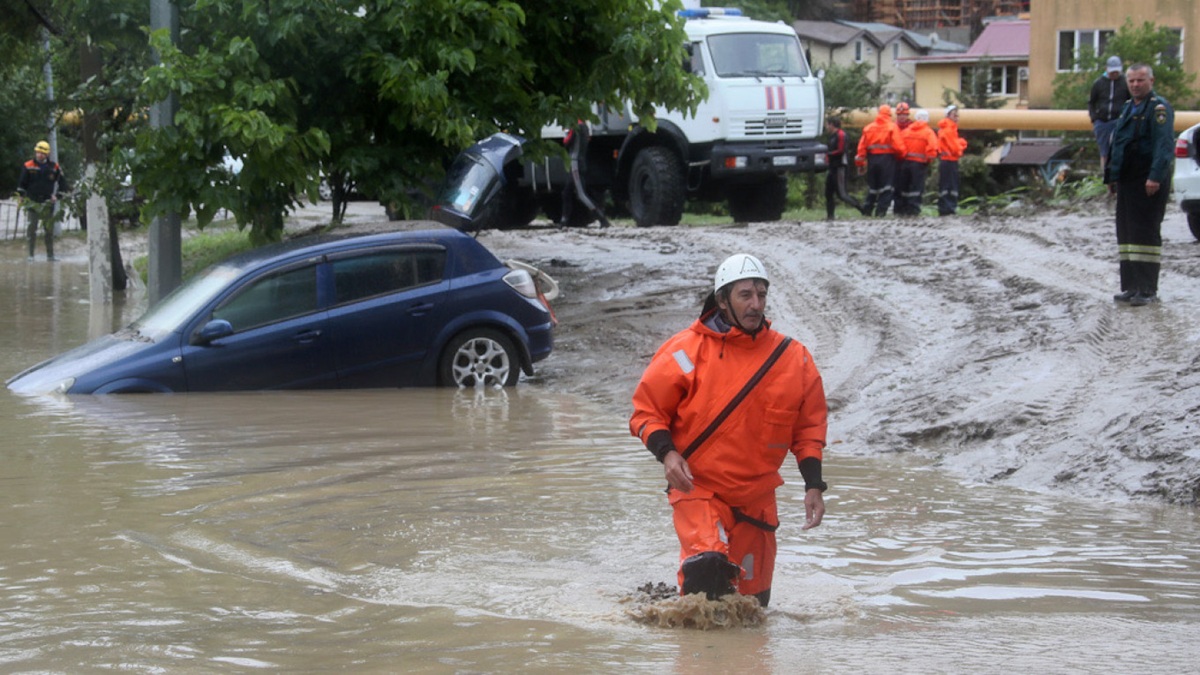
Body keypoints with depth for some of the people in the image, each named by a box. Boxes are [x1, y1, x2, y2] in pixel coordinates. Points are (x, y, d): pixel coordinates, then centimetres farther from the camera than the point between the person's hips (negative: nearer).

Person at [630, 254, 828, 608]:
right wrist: (667, 452, -18)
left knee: (753, 600, 9)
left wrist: (813, 485, 3)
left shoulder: (792, 358, 3)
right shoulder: (688, 350, -8)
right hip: (698, 488, -4)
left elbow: (809, 426, 12)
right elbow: (647, 409, -1)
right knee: (709, 563, -29)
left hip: (757, 498, 4)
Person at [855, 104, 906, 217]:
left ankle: (867, 210, 14)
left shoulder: (869, 128, 9)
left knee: (872, 186, 15)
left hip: (872, 159, 4)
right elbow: (898, 145, -11)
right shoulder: (892, 127, -4)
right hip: (887, 158, -4)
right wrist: (900, 155, 8)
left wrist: (860, 163, 10)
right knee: (886, 186, 0)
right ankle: (881, 210, -7)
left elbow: (862, 146, 6)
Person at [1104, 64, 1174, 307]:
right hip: (1127, 183, 9)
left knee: (1145, 232, -8)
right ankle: (1131, 287, 15)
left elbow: (1164, 145, -20)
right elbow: (1116, 145, 24)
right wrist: (1111, 176, 21)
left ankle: (1147, 290, -6)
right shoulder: (1128, 108, 18)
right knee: (1126, 232, 10)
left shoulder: (1159, 108, -11)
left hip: (1149, 184, -9)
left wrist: (1155, 177, -27)